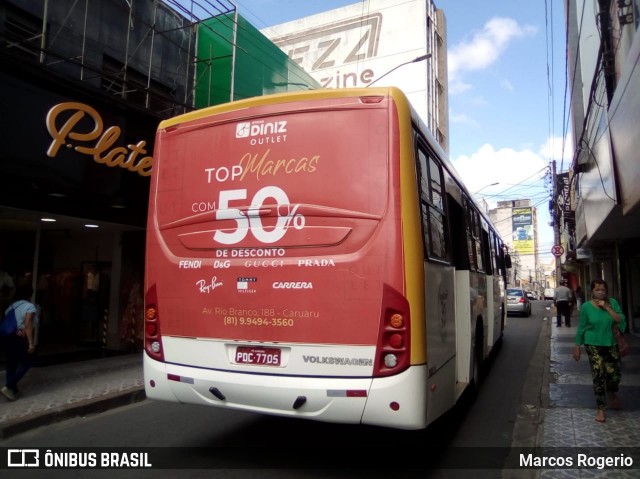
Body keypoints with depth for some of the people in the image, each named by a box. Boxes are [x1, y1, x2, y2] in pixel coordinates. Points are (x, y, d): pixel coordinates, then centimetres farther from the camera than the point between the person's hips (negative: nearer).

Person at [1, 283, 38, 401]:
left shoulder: (11, 306, 11)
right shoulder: (29, 306, -12)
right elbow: (28, 325, -20)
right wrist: (31, 343, -21)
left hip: (10, 338, 8)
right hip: (23, 339, -7)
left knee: (11, 364, 12)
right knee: (25, 363, 2)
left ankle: (13, 389, 19)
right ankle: (8, 387, -7)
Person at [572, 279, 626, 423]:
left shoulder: (612, 303, -3)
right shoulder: (586, 306, -6)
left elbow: (621, 321, -11)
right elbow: (581, 328, 0)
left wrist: (607, 307, -20)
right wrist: (577, 347, 2)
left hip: (611, 344, 2)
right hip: (594, 345, -2)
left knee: (614, 373, 5)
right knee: (598, 375, -4)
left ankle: (611, 393, 41)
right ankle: (601, 408, 7)